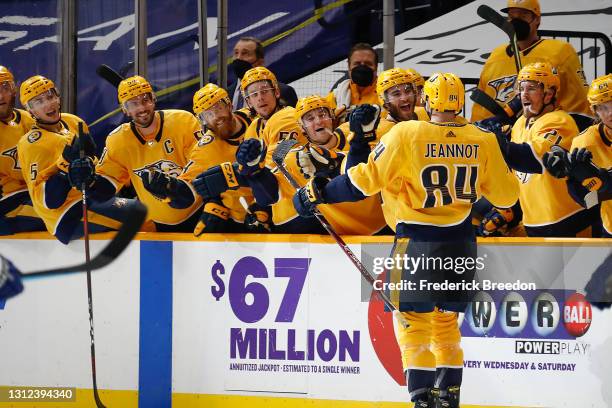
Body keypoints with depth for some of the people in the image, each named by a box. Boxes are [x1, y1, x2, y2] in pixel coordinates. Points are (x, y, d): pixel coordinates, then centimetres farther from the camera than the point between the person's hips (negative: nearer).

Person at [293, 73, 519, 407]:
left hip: (419, 242, -4)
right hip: (461, 242, 4)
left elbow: (366, 180, -9)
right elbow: (506, 195, 8)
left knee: (415, 319, 3)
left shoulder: (406, 135, -11)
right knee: (446, 319, 19)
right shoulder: (483, 141, -1)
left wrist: (319, 192, 3)